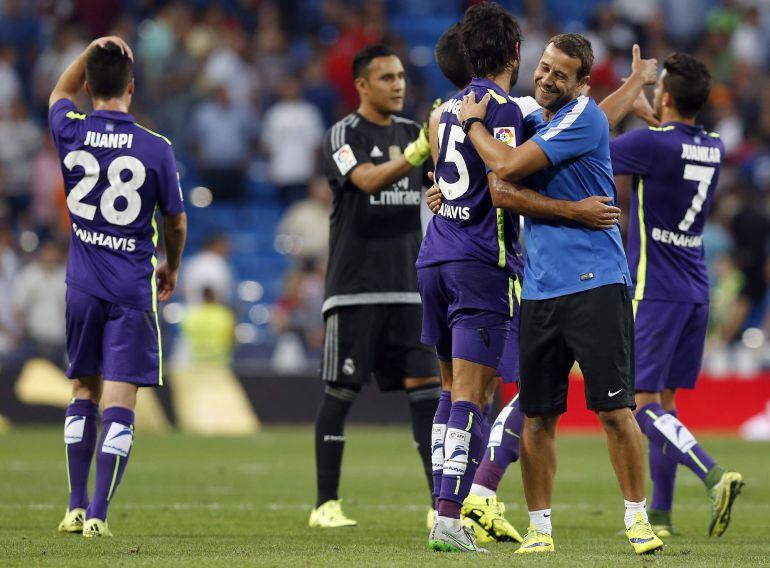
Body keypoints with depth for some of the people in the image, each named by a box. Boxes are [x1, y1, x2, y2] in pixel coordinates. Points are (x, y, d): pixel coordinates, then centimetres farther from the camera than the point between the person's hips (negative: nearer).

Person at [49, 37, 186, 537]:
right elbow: (177, 221, 3)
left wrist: (92, 49, 16)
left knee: (84, 394, 17)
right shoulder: (156, 148, -9)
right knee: (120, 404, -2)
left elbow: (60, 94, 23)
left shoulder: (71, 134, -4)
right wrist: (172, 268, 21)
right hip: (133, 290, -3)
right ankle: (99, 514, -7)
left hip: (83, 288, 3)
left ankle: (77, 507, 18)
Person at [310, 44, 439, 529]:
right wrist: (413, 155, -38)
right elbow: (368, 180, -23)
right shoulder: (344, 135, -5)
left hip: (407, 288, 5)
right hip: (354, 288, -5)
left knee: (426, 385, -4)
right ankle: (326, 504, 7)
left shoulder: (412, 133, 13)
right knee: (341, 392, 0)